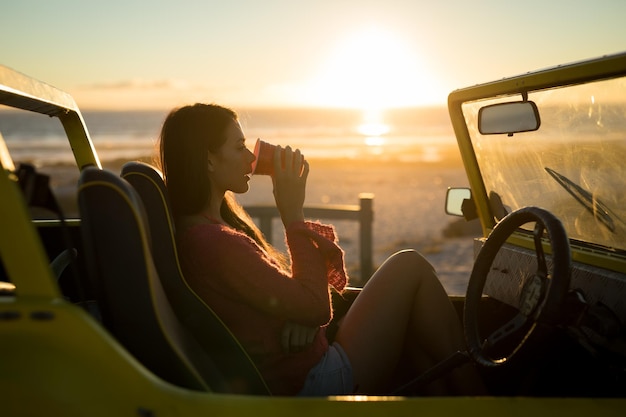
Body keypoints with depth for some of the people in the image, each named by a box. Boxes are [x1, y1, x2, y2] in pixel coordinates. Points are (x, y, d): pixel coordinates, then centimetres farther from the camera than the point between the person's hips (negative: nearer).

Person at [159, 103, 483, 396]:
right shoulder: (213, 242, -23)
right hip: (316, 385, -9)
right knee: (410, 268, -4)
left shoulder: (200, 230, 9)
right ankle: (471, 393, 8)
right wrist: (293, 214, -16)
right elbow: (316, 308, -20)